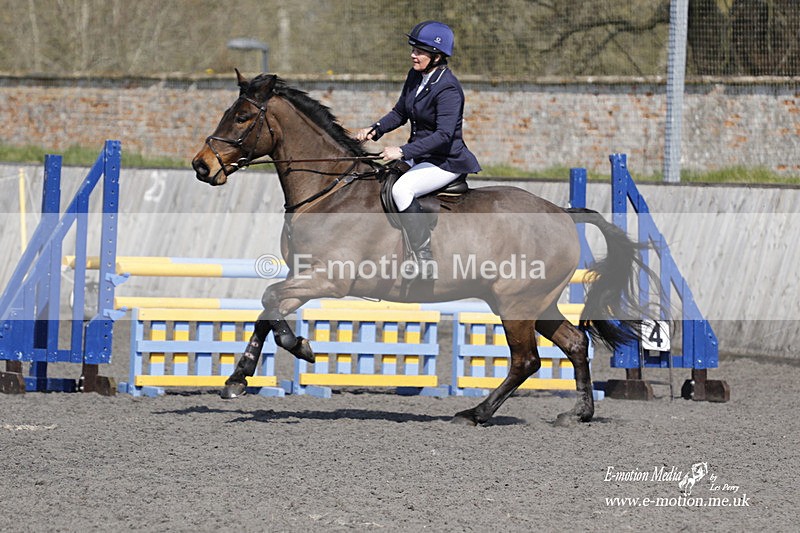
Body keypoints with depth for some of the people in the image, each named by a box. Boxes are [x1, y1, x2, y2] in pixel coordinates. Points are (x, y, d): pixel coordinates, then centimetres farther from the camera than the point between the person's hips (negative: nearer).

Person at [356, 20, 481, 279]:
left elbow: (444, 135, -30)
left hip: (445, 163, -10)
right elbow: (399, 113, 17)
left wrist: (403, 151, -34)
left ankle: (425, 260, -28)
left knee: (401, 189, -31)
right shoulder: (415, 76, 5)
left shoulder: (448, 88, -22)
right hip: (419, 157, 10)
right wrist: (375, 130, -1)